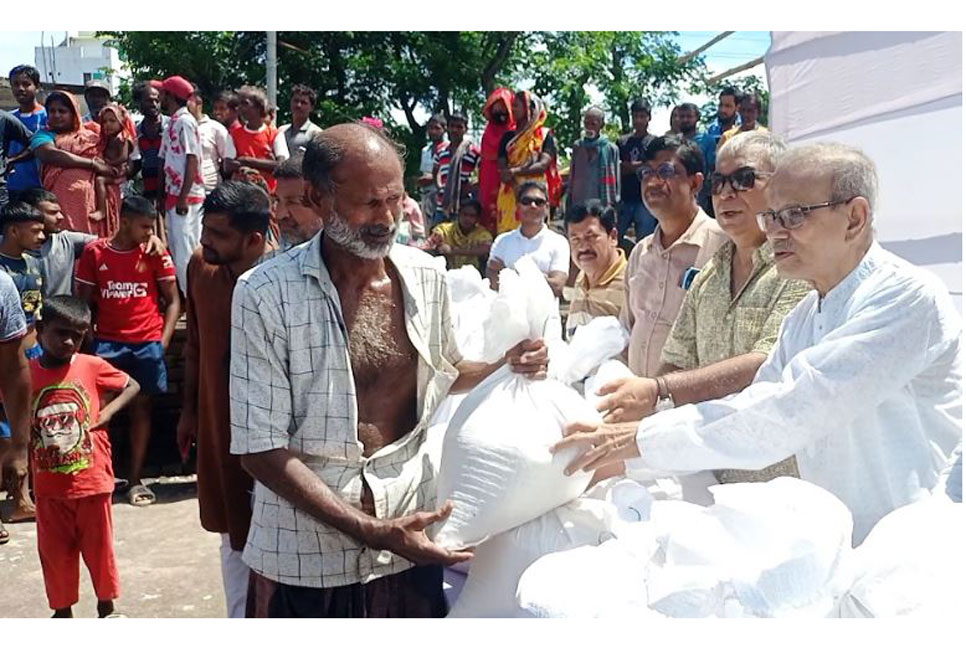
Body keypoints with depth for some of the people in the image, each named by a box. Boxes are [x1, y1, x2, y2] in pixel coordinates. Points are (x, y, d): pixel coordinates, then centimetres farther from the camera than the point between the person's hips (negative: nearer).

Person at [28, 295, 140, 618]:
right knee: (55, 552, 14)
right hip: (49, 486, 1)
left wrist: (107, 412, -8)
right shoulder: (25, 373, -5)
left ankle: (107, 608, 31)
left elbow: (132, 386, 5)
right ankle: (62, 610, 33)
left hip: (92, 480, -1)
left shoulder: (92, 366, -7)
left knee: (99, 548, 12)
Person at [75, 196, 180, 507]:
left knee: (141, 407, 6)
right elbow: (84, 300, 7)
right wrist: (88, 336, -3)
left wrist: (163, 340, -5)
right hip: (106, 342, 0)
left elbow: (172, 300, 4)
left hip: (147, 343, 0)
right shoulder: (94, 251, 1)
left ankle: (135, 479, 12)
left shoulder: (155, 252, 1)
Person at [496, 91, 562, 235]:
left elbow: (543, 165, -8)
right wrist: (516, 188, -13)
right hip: (510, 194, 3)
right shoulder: (508, 137, 16)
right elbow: (502, 167, 6)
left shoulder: (545, 135, 5)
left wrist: (514, 171, -19)